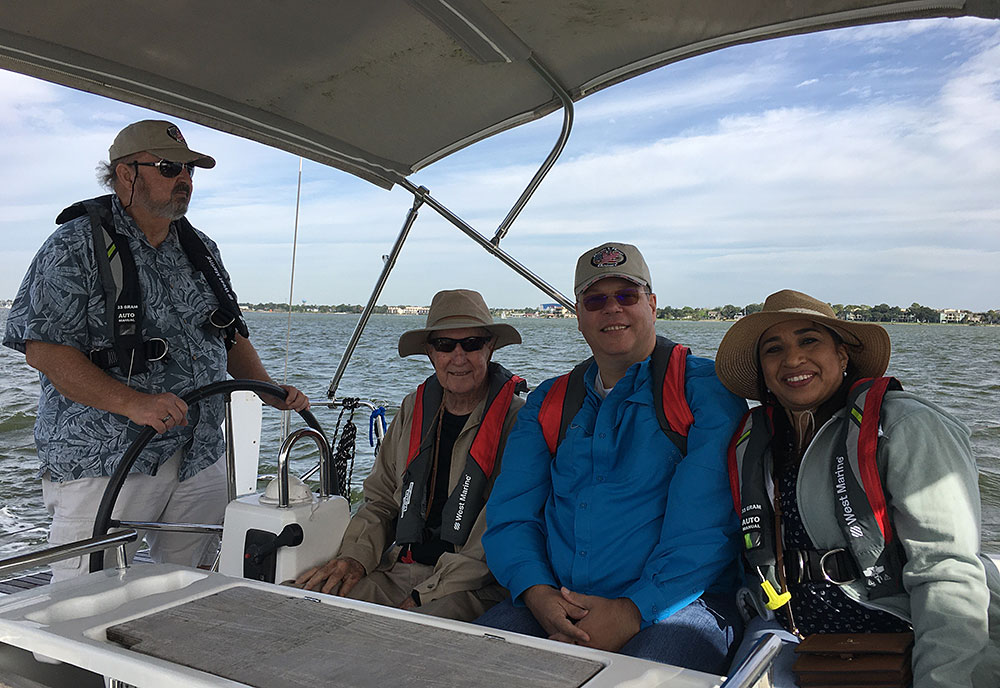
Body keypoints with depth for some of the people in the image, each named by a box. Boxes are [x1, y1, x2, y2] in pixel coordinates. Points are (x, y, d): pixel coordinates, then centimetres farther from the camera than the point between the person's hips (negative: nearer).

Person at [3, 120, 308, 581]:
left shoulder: (201, 249, 13)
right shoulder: (76, 247, -7)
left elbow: (230, 334, 21)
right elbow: (42, 348, -14)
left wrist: (268, 389, 6)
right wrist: (133, 404, -24)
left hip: (199, 460, 6)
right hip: (102, 463, -6)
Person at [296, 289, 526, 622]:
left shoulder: (517, 420, -9)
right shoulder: (414, 408, 10)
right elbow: (381, 500, 17)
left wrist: (423, 597, -15)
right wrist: (356, 556, -2)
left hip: (478, 588, -5)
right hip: (402, 568, 5)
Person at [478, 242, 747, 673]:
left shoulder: (704, 390, 0)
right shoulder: (548, 403, 15)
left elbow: (706, 527, -10)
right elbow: (510, 514, 7)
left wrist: (635, 610, -19)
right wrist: (538, 594, -11)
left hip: (675, 604, -4)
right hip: (554, 605, 4)